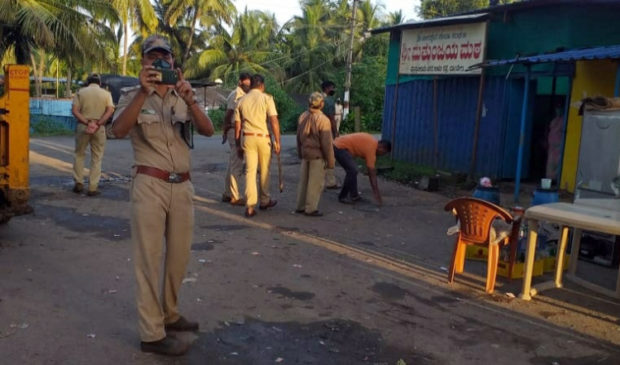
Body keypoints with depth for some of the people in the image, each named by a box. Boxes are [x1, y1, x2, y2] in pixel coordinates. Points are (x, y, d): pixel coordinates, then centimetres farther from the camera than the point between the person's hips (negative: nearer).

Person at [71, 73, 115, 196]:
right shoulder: (106, 93, 6)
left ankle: (78, 182, 15)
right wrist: (98, 123, -15)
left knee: (79, 154, 18)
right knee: (97, 158, 6)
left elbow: (74, 110, -6)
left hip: (82, 126, 0)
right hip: (99, 129, 0)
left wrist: (87, 122, -13)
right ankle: (93, 188, 5)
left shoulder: (80, 92, 7)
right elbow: (110, 110, -9)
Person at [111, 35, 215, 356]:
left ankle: (169, 315, 33)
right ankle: (152, 334, 6)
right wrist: (143, 93, -28)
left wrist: (189, 100, -23)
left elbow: (207, 130, -7)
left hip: (182, 185, 5)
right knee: (150, 258, -1)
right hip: (149, 185, -4)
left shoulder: (183, 96, 9)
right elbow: (118, 131, -19)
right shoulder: (133, 95, 0)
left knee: (179, 255, 14)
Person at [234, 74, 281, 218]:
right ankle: (265, 201, 27)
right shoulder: (266, 98, -2)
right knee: (264, 170, 14)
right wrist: (277, 141, -6)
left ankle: (250, 206, -4)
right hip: (263, 137, -2)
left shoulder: (241, 101, 9)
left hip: (247, 137, 2)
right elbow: (274, 121, -10)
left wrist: (238, 144, 17)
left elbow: (237, 125, 9)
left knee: (250, 171, 2)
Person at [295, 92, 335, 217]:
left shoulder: (302, 117, 2)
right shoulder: (323, 120, -19)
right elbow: (327, 143, -17)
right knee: (315, 183, 2)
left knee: (303, 180, 16)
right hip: (317, 155, -7)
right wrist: (330, 161, -8)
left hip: (305, 153, 7)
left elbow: (299, 137, 11)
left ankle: (300, 206, 24)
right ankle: (311, 209, 7)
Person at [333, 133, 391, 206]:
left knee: (353, 170, 15)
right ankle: (342, 197, -4)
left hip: (339, 144, 10)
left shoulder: (373, 142, 11)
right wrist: (377, 193, -11)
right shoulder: (371, 148, -16)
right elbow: (372, 173, -15)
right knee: (352, 171, -14)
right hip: (339, 148, -10)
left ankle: (353, 195, 20)